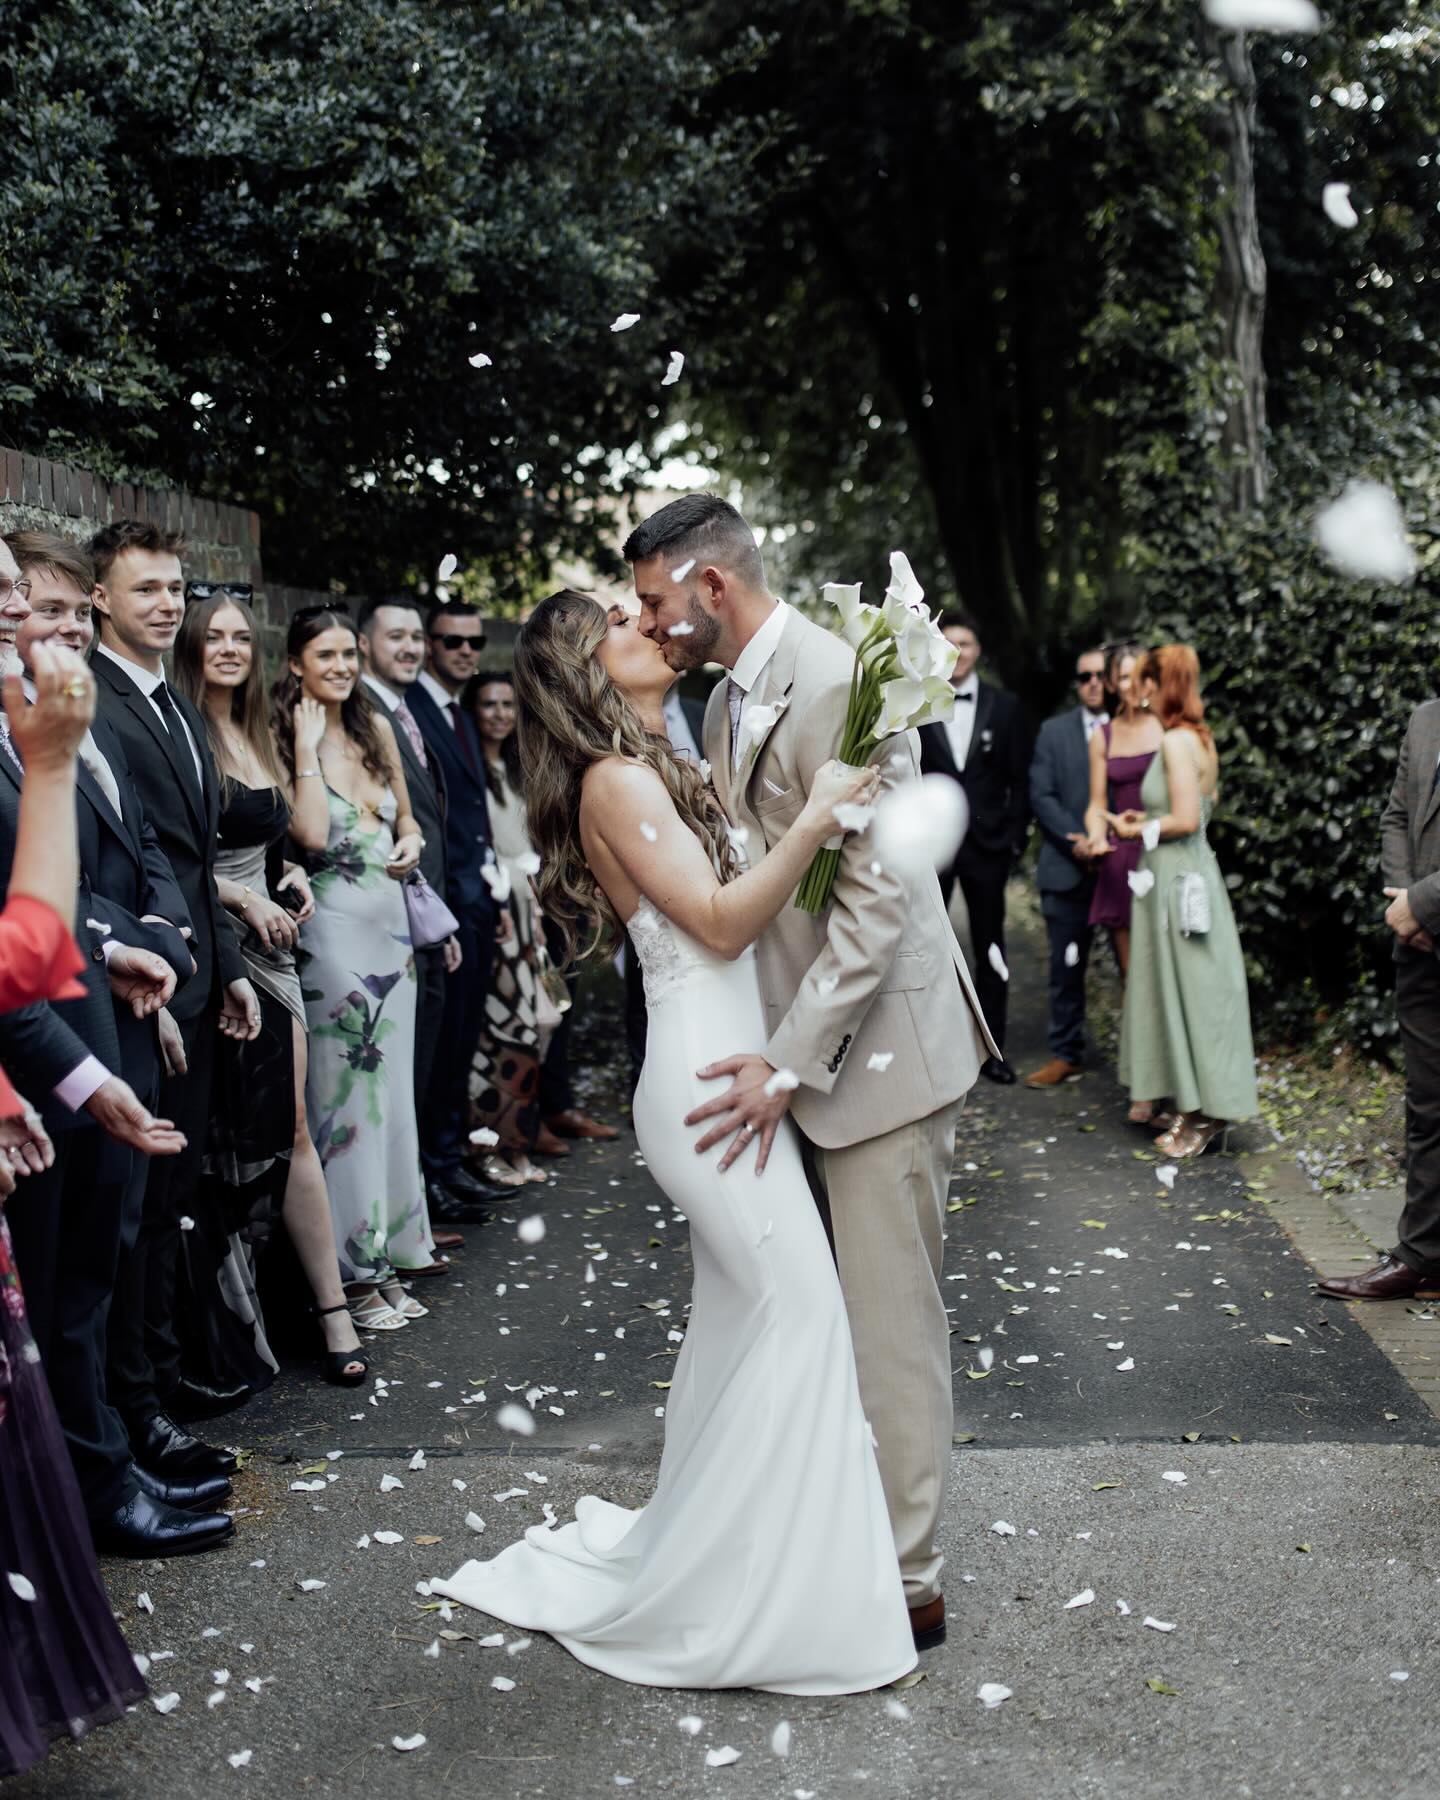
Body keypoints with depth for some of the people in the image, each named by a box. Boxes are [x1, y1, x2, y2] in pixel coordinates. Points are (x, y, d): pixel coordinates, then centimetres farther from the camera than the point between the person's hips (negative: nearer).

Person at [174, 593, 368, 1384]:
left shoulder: (255, 737, 15)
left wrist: (291, 875, 5)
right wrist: (244, 900, -13)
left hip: (270, 944, 7)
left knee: (289, 1129, 7)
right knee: (241, 1135, 0)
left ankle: (330, 1309, 11)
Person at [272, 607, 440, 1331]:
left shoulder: (376, 727, 10)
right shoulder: (284, 739, -8)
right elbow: (311, 834, -21)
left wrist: (411, 841, 1)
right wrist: (309, 747, -16)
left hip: (389, 921, 6)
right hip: (332, 927, -6)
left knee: (392, 1084, 11)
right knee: (345, 1092, -3)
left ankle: (393, 1244, 22)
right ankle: (355, 1271, 6)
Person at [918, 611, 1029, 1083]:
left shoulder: (1004, 707, 3)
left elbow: (1019, 779, 5)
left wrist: (1015, 838, -2)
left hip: (986, 844, 1)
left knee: (990, 949, 7)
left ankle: (991, 1047, 16)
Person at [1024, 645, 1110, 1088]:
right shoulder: (1053, 732, 9)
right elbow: (1042, 796, 2)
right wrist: (1076, 841, -12)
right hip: (1069, 868, 2)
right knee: (1066, 966, 6)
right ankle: (1065, 1055, 15)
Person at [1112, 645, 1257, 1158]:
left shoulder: (1177, 741, -17)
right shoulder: (1199, 739, 11)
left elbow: (1186, 820, -21)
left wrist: (1137, 830, -8)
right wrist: (1145, 821, 13)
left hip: (1179, 879, -9)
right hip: (1188, 872, 9)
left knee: (1188, 993, -1)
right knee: (1182, 992, 13)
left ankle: (1203, 1114, 8)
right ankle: (1195, 1111, 20)